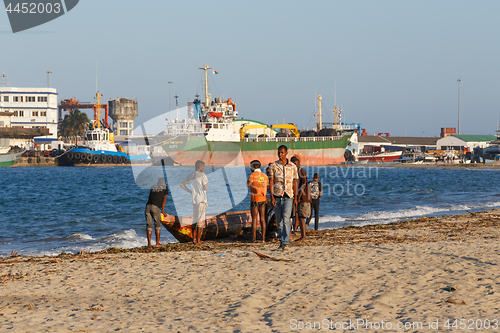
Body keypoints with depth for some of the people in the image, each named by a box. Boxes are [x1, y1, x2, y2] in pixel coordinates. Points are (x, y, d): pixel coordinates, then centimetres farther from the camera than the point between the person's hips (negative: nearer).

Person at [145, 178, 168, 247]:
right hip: (155, 207, -4)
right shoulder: (165, 188, 17)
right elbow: (164, 199, 13)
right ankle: (157, 243, 3)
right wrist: (162, 211, 16)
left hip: (148, 206, 4)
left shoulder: (153, 188, 27)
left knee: (149, 225, 4)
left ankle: (149, 243, -1)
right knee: (157, 225, 7)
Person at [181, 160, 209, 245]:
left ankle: (194, 240, 13)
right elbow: (206, 188, -15)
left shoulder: (191, 176, 12)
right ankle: (198, 240, -6)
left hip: (194, 200, 7)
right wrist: (206, 186, 9)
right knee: (201, 220, -5)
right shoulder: (202, 175, -10)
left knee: (195, 220, 12)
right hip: (202, 200, -7)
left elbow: (182, 184, 19)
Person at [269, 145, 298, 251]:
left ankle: (285, 243, -20)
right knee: (279, 221, 9)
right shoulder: (274, 166, 3)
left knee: (286, 219, -17)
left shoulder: (292, 166, 4)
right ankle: (282, 240, 24)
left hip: (288, 196, -2)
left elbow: (294, 183, 10)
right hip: (277, 196, 2)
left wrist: (295, 198, 8)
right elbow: (271, 182, 0)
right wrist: (272, 196, -10)